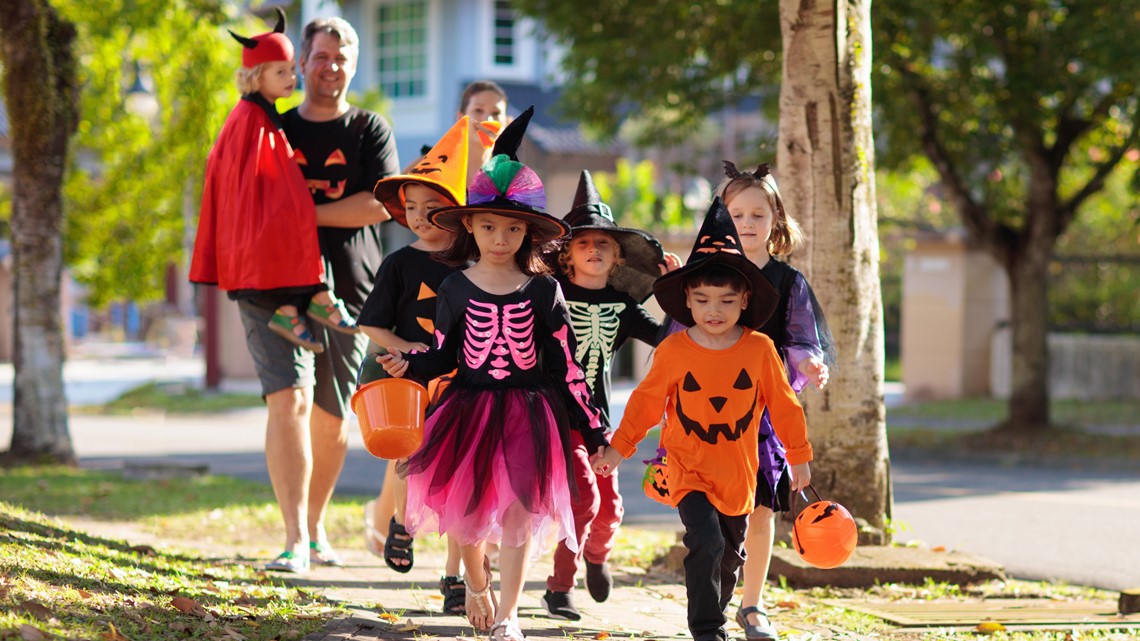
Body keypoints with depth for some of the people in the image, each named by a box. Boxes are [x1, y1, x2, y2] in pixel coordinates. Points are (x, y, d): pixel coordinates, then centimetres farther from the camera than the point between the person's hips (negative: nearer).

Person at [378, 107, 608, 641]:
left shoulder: (544, 292, -1)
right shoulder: (456, 289, 1)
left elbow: (568, 366, 2)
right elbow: (444, 356, 7)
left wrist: (594, 429, 1)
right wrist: (408, 365, -13)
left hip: (528, 414, -1)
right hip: (469, 409, 1)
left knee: (519, 509, -5)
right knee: (463, 505, 5)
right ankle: (476, 582, 35)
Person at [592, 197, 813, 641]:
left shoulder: (759, 350, -5)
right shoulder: (673, 351, -9)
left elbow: (783, 403, 5)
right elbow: (646, 400, 4)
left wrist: (798, 456, 10)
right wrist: (619, 447, 9)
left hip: (738, 473, 3)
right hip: (688, 470, -3)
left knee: (731, 554, 16)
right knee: (706, 541, -21)